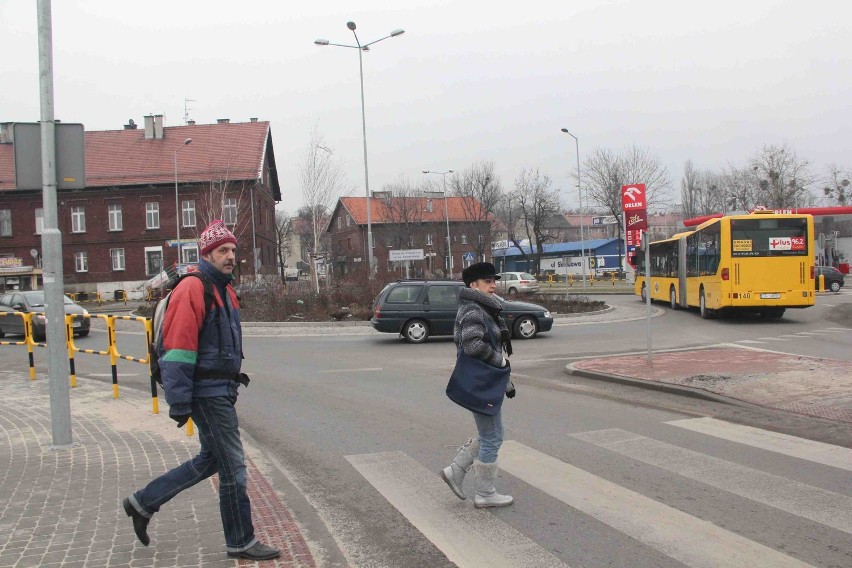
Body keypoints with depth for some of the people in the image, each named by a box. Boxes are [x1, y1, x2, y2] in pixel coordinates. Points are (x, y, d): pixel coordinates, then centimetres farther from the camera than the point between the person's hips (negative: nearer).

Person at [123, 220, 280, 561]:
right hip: (207, 395, -10)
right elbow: (178, 350, -21)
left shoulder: (225, 290, 14)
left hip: (221, 391, 10)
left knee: (210, 460, 20)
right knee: (233, 469, 0)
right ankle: (241, 542, 15)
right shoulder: (192, 290, -17)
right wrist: (179, 403, -21)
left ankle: (143, 503, 31)